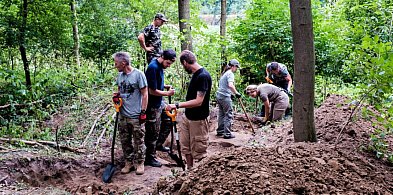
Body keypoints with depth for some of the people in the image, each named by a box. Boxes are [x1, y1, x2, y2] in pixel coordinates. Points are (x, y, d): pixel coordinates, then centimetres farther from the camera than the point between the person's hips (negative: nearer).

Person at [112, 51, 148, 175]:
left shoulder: (138, 74, -12)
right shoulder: (120, 75, 8)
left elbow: (144, 94, -10)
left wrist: (143, 111, -12)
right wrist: (116, 96, -1)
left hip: (136, 116, -6)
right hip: (122, 115, 6)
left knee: (138, 141, 5)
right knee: (125, 141, 13)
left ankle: (140, 163, 18)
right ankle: (129, 162, 27)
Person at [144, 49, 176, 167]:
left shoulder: (160, 65, 5)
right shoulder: (153, 67, -24)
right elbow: (152, 91, -24)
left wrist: (165, 86, 4)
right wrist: (167, 93, -13)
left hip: (159, 103, 9)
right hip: (152, 106, -9)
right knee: (152, 132, 1)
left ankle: (158, 144, 41)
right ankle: (150, 158, 14)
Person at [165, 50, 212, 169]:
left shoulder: (203, 76, -21)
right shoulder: (195, 74, 8)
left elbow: (198, 101, -26)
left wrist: (177, 105, -27)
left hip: (198, 120, -9)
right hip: (188, 117, 9)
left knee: (198, 151, 3)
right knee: (186, 147, 17)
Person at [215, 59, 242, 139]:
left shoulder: (225, 73, 18)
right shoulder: (230, 74, -11)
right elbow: (230, 85, -28)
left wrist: (230, 94, 22)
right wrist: (236, 93, -19)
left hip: (219, 95, 9)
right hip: (225, 97, -9)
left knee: (221, 114, 15)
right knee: (228, 116, -3)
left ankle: (220, 131, 21)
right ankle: (227, 134, 0)